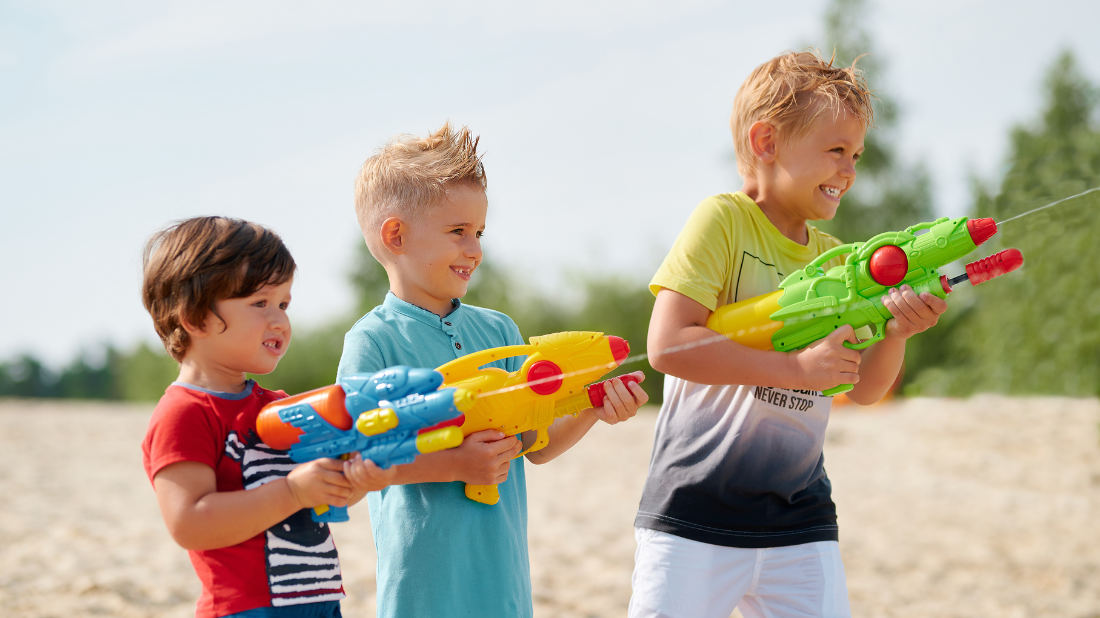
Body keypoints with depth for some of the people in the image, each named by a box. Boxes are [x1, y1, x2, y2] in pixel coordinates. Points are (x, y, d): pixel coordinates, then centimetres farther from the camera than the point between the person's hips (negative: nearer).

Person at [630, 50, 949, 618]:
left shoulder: (834, 259, 12)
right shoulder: (722, 220, -7)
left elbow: (862, 388, 10)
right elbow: (667, 343, -19)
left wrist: (894, 332, -11)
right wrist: (794, 367, -22)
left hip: (801, 528, 6)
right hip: (695, 521, -5)